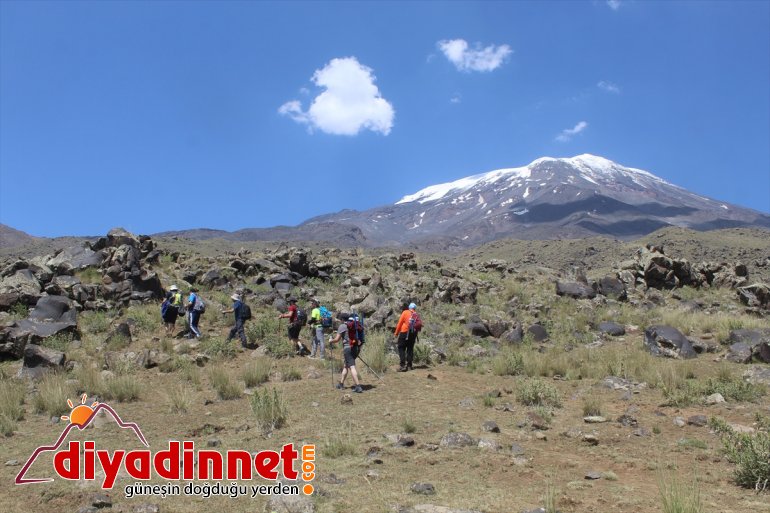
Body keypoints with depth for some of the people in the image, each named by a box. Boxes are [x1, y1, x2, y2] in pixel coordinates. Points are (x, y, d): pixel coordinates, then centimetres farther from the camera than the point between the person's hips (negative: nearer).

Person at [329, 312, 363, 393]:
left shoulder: (342, 326, -5)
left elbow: (337, 339, -4)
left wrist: (331, 341, 15)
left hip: (348, 348, -7)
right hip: (356, 348, 7)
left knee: (352, 367, -10)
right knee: (346, 366, 21)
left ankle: (358, 386, -18)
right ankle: (341, 383, 30)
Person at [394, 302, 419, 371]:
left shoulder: (405, 312, -1)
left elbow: (400, 323, -2)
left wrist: (396, 333, 5)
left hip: (404, 332, -4)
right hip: (413, 333, 4)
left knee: (401, 348, -1)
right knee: (410, 349, 13)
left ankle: (403, 365, -12)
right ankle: (409, 366, 11)